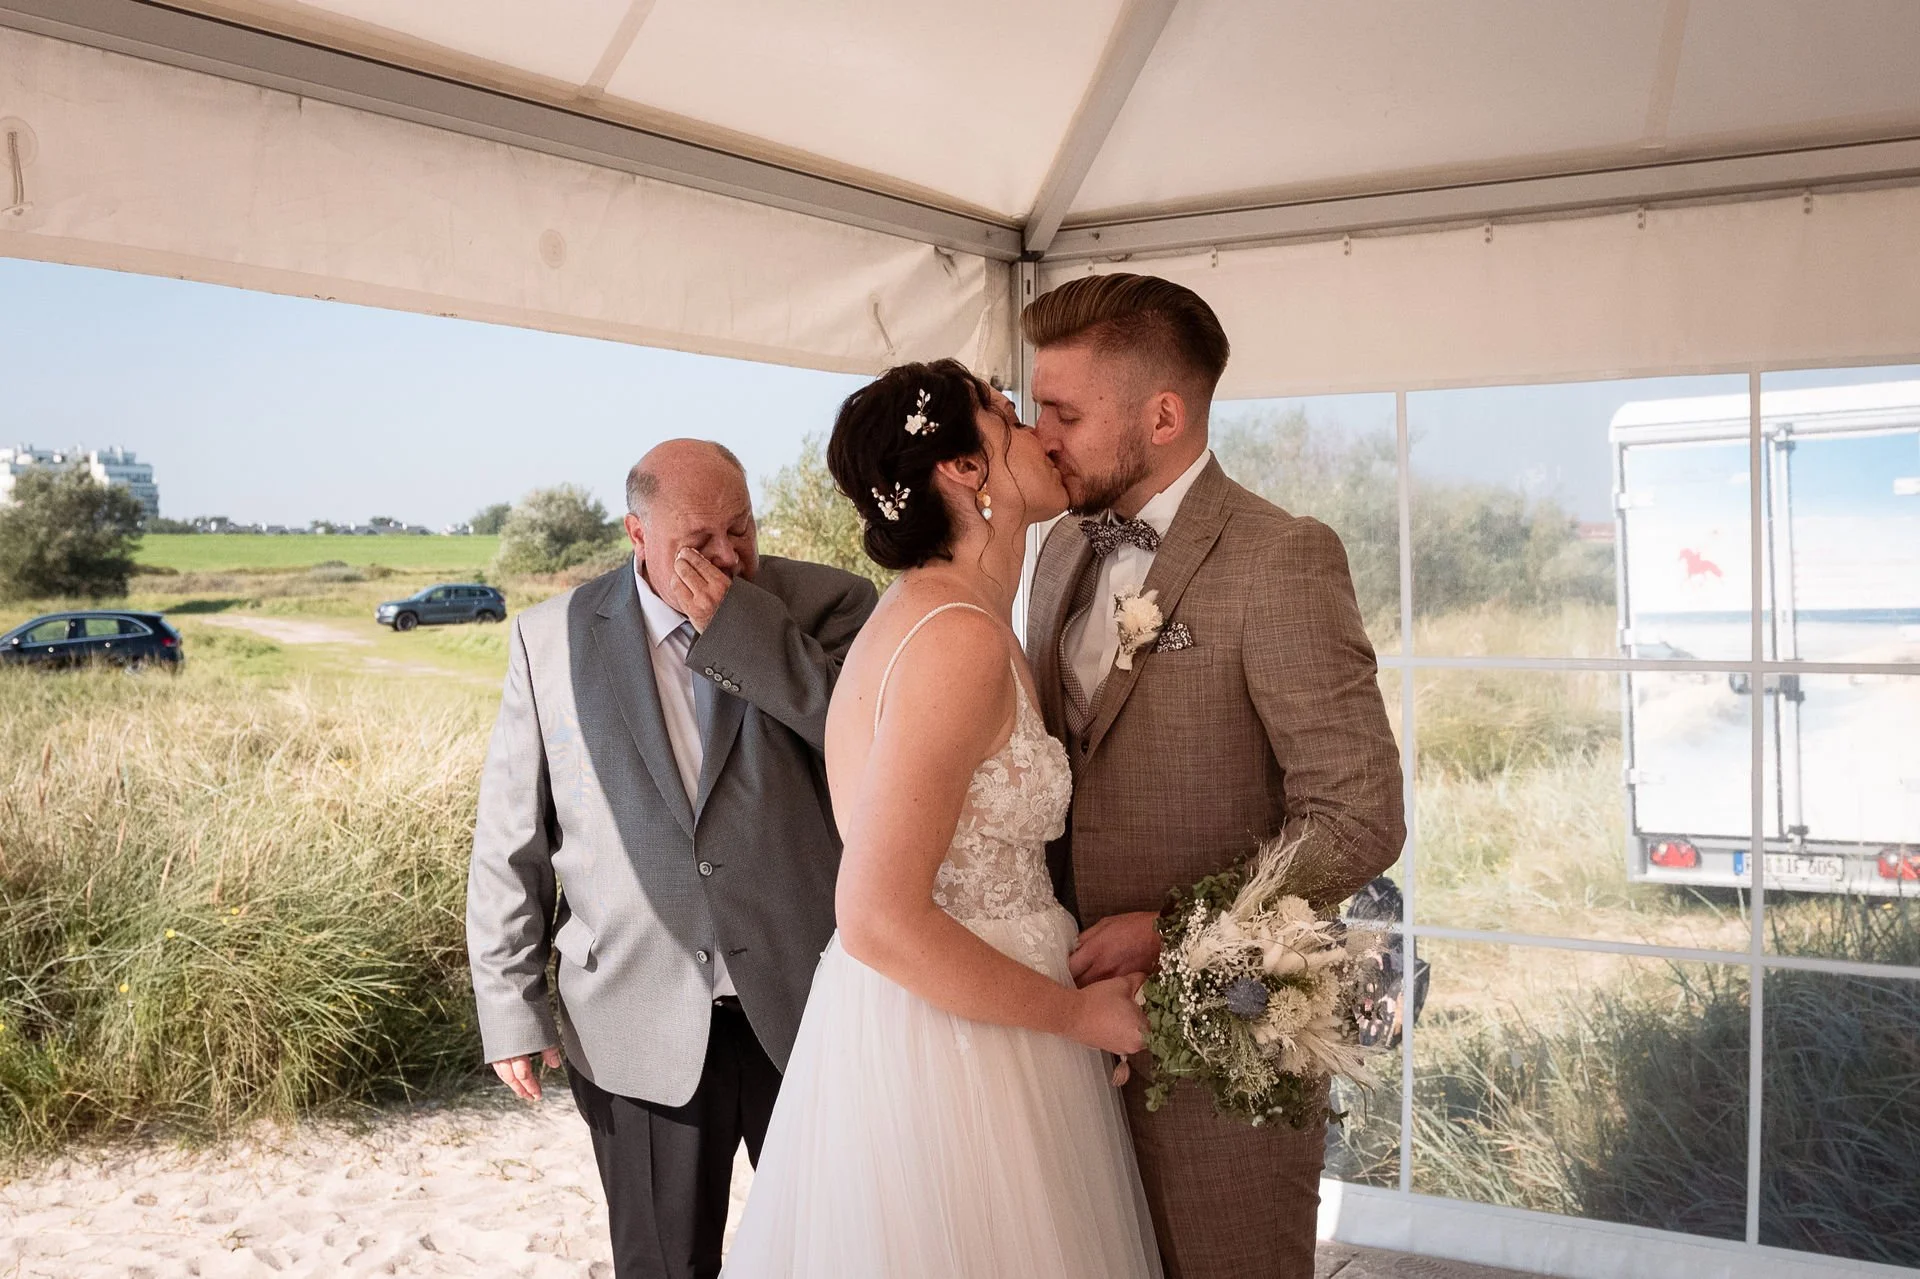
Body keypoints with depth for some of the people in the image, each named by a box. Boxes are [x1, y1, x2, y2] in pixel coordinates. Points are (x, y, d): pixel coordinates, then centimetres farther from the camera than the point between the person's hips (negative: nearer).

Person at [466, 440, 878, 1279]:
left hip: (809, 1001, 0)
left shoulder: (827, 607, -5)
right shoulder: (552, 636, -1)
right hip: (639, 1022, 1)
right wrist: (511, 1007, 3)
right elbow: (510, 841, 3)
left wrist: (738, 626, -22)